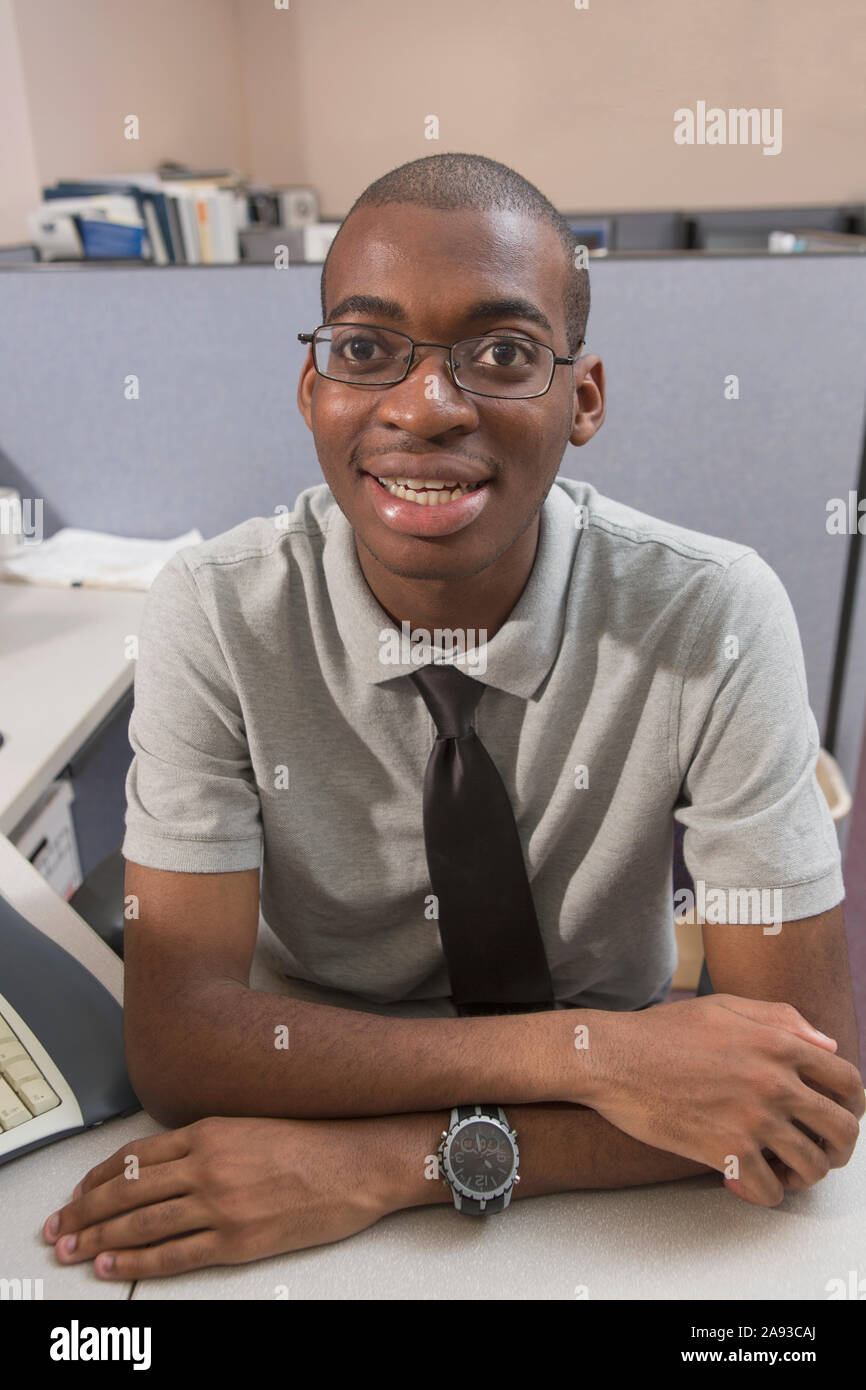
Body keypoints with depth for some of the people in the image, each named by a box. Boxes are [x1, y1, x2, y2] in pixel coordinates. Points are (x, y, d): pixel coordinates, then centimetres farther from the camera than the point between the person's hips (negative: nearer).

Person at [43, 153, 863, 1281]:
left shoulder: (718, 620, -17)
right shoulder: (215, 615, -15)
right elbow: (179, 1043, -18)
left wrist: (394, 1161, -24)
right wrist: (585, 1049, -26)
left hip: (595, 1208, 2)